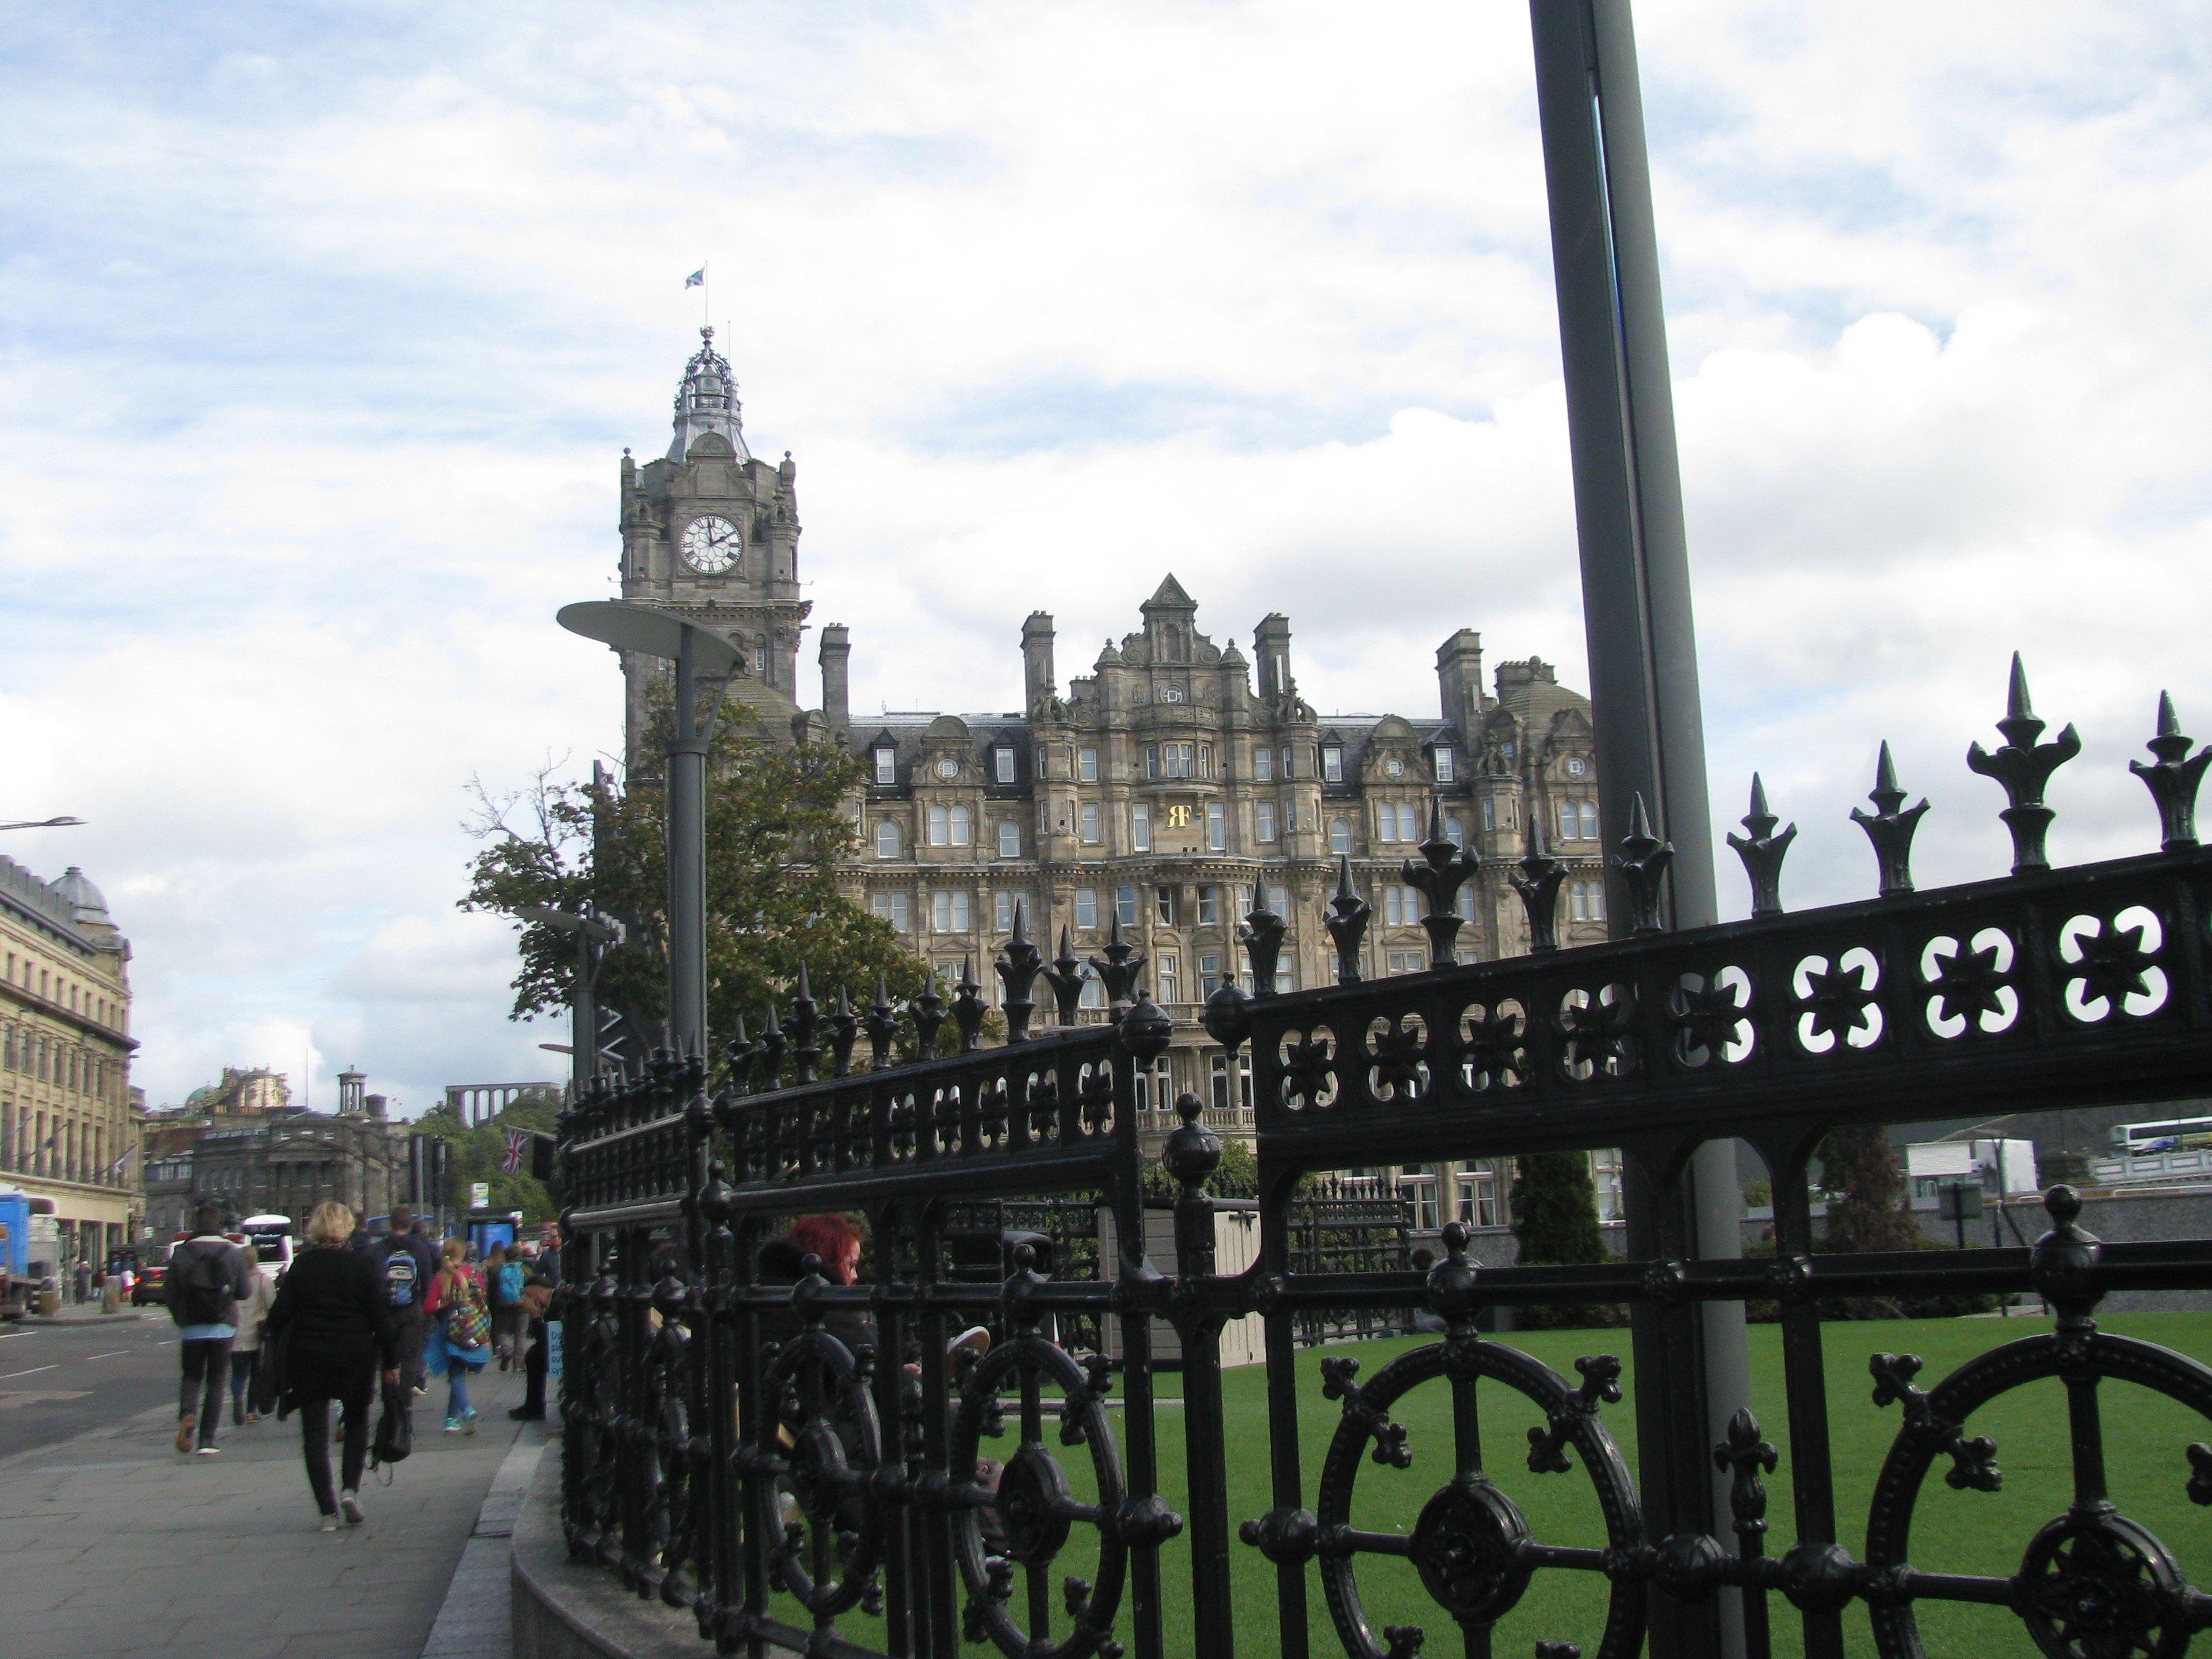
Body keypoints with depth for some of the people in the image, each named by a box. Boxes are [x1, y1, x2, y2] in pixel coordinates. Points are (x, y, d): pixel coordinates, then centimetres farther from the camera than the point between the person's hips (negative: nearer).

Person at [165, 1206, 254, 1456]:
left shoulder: (181, 1253, -3)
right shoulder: (234, 1253, -3)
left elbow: (171, 1293, 0)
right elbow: (245, 1292, 1)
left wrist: (181, 1320, 16)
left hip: (191, 1329, 0)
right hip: (223, 1329, 0)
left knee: (192, 1376, 14)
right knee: (216, 1382, 7)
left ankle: (187, 1414, -16)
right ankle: (207, 1441, 3)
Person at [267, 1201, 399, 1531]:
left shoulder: (300, 1266, -1)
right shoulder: (363, 1265, -5)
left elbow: (280, 1315, -1)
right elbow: (381, 1317, -6)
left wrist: (280, 1358, 12)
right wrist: (391, 1361, 1)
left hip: (308, 1358, 0)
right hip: (356, 1356, 0)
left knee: (315, 1433, 6)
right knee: (357, 1420, 19)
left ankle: (328, 1511, 2)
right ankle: (351, 1488, 1)